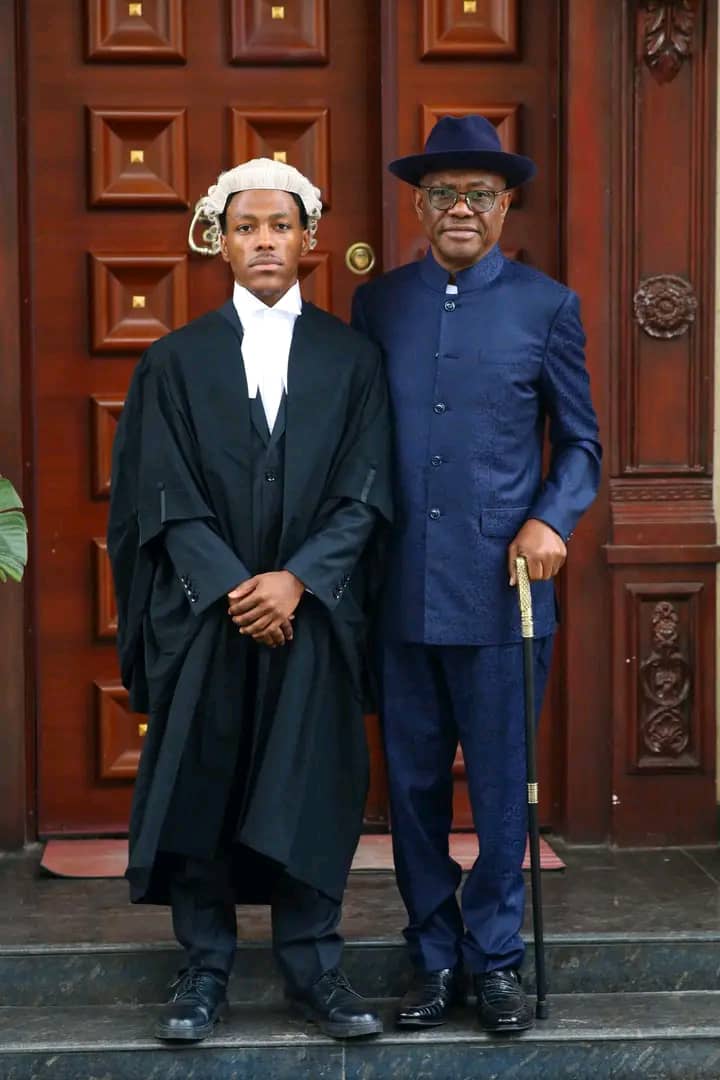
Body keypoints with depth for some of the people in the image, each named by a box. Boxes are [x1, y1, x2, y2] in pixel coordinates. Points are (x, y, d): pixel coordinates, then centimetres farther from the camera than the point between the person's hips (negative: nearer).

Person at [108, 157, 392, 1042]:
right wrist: (230, 588, -13)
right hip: (201, 613, 0)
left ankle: (313, 968, 13)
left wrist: (295, 581, -13)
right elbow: (165, 496, -1)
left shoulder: (352, 359, 6)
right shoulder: (175, 361, 5)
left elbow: (364, 492, 0)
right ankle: (204, 970, 13)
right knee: (199, 788, 3)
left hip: (314, 616, 0)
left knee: (312, 790, 2)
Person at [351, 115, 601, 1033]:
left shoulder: (547, 306, 3)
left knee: (501, 784, 5)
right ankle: (434, 958, 23)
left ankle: (495, 959, 20)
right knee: (412, 783, 9)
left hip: (500, 588, -2)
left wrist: (551, 519, -10)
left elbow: (579, 442, 7)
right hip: (400, 589, 2)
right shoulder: (378, 303, 8)